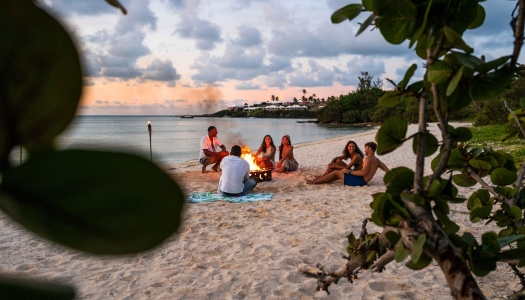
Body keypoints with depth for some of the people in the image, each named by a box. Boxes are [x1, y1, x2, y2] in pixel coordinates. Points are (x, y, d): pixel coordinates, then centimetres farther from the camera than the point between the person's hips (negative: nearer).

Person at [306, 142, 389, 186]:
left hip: (359, 181, -10)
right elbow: (388, 170, 11)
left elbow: (363, 172, -25)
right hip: (361, 181, 10)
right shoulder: (377, 160, 14)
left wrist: (349, 172, -17)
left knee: (336, 172, -2)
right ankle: (317, 179, 20)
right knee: (338, 173, 17)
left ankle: (315, 182, 2)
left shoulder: (368, 159, -15)